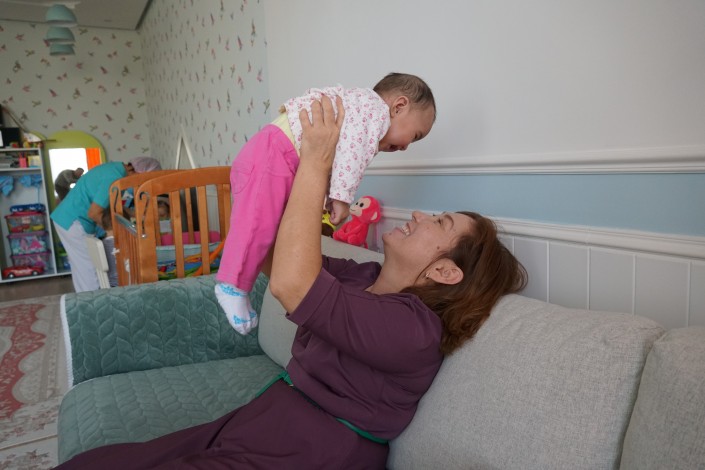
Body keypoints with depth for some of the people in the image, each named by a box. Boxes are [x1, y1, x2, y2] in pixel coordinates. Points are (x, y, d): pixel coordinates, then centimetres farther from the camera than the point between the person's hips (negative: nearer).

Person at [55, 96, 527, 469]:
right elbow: (272, 256, 9)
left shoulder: (411, 328, -22)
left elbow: (290, 284, -33)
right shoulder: (364, 279, 4)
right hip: (254, 423, 7)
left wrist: (315, 165, -25)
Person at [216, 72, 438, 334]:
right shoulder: (375, 107, -6)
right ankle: (233, 286, 2)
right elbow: (351, 148, -22)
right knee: (258, 225, -8)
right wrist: (342, 197, -22)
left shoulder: (357, 105, 25)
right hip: (272, 154, -11)